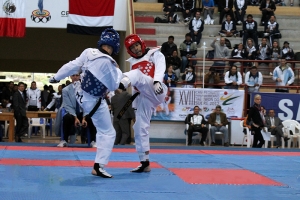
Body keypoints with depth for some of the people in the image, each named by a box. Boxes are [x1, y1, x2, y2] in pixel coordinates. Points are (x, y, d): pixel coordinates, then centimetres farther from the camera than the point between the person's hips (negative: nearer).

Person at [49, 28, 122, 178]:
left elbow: (72, 66, -1)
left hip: (81, 94, 8)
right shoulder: (107, 62, -31)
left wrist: (56, 77, 12)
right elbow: (113, 86, -18)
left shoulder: (88, 52, -12)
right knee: (108, 133, 2)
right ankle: (98, 167, 2)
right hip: (93, 102, -7)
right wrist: (117, 70, -1)